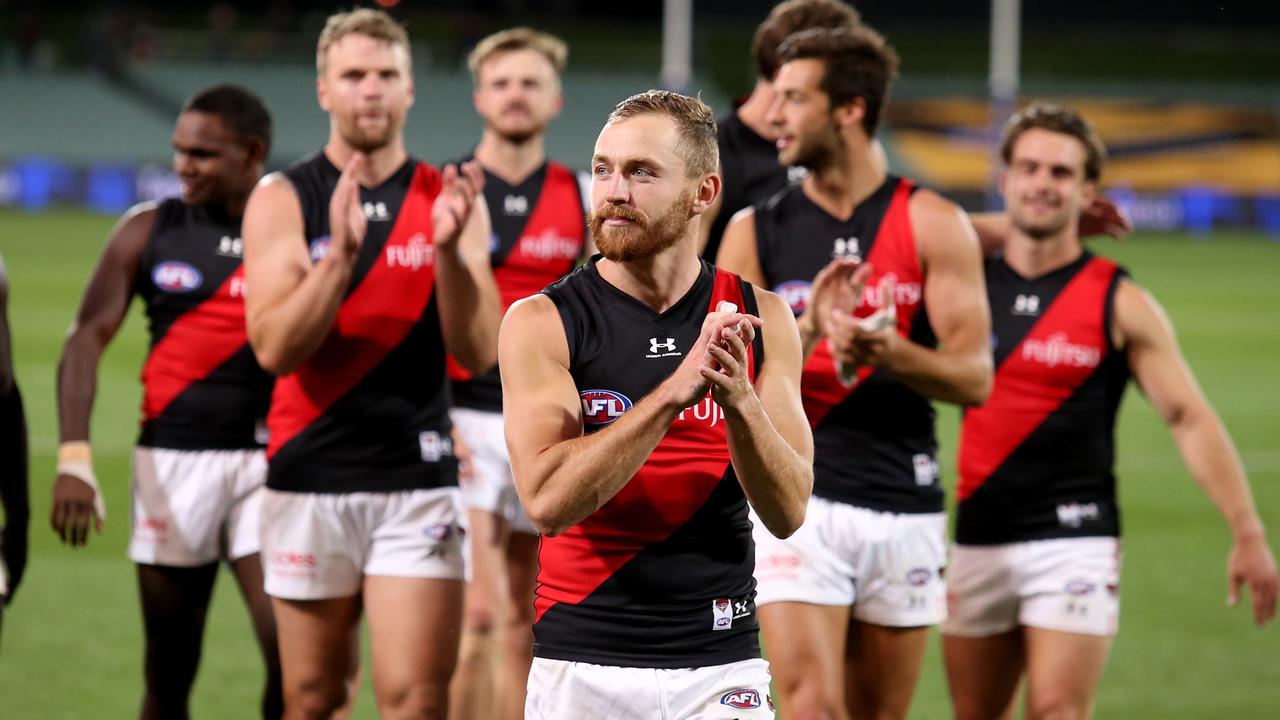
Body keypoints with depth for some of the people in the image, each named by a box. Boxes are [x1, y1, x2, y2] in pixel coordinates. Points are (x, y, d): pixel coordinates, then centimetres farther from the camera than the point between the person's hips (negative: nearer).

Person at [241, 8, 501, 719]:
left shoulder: (449, 200, 5)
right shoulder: (282, 199, 1)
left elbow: (479, 353, -3)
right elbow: (274, 347, -10)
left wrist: (449, 250, -18)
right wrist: (341, 252, -23)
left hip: (418, 481, 0)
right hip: (310, 480, 0)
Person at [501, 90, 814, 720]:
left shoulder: (760, 319, 2)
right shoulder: (541, 322, -5)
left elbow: (788, 512, -5)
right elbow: (547, 500, -19)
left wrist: (739, 400, -22)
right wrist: (677, 389, -26)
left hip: (724, 665, 2)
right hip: (582, 665, -1)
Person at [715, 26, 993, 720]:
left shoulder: (932, 224, 0)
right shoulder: (753, 232, 3)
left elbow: (974, 377, -5)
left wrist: (888, 351, -25)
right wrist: (807, 330, -22)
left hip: (904, 507, 1)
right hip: (794, 499, -1)